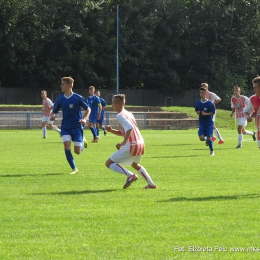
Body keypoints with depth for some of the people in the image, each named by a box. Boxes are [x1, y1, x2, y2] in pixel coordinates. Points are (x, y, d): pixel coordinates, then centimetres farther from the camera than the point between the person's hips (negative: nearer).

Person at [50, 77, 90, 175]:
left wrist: (84, 119, -18)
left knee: (77, 151, -5)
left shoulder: (77, 98, -10)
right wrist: (53, 115, -15)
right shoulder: (60, 99, 1)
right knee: (67, 145, -19)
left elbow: (88, 109, -1)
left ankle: (82, 142, 33)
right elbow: (54, 111, 9)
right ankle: (74, 169, -6)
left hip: (77, 127, -3)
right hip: (65, 127, 3)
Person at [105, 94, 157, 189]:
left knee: (109, 163, -2)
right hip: (141, 144, 9)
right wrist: (111, 130, 13)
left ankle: (130, 175, -17)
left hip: (131, 145, -9)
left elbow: (130, 128, -24)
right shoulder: (129, 114, 19)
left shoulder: (120, 115, -9)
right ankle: (151, 184, 32)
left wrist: (123, 143, -24)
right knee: (135, 164, 36)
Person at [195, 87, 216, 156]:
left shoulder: (210, 103, -10)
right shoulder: (198, 103, 3)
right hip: (201, 124, 3)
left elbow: (213, 113, -8)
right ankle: (206, 139, 24)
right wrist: (198, 112, -5)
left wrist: (205, 114, -21)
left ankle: (212, 151, 13)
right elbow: (196, 111, 18)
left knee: (209, 138, -7)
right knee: (201, 138, -12)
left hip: (209, 123, -3)